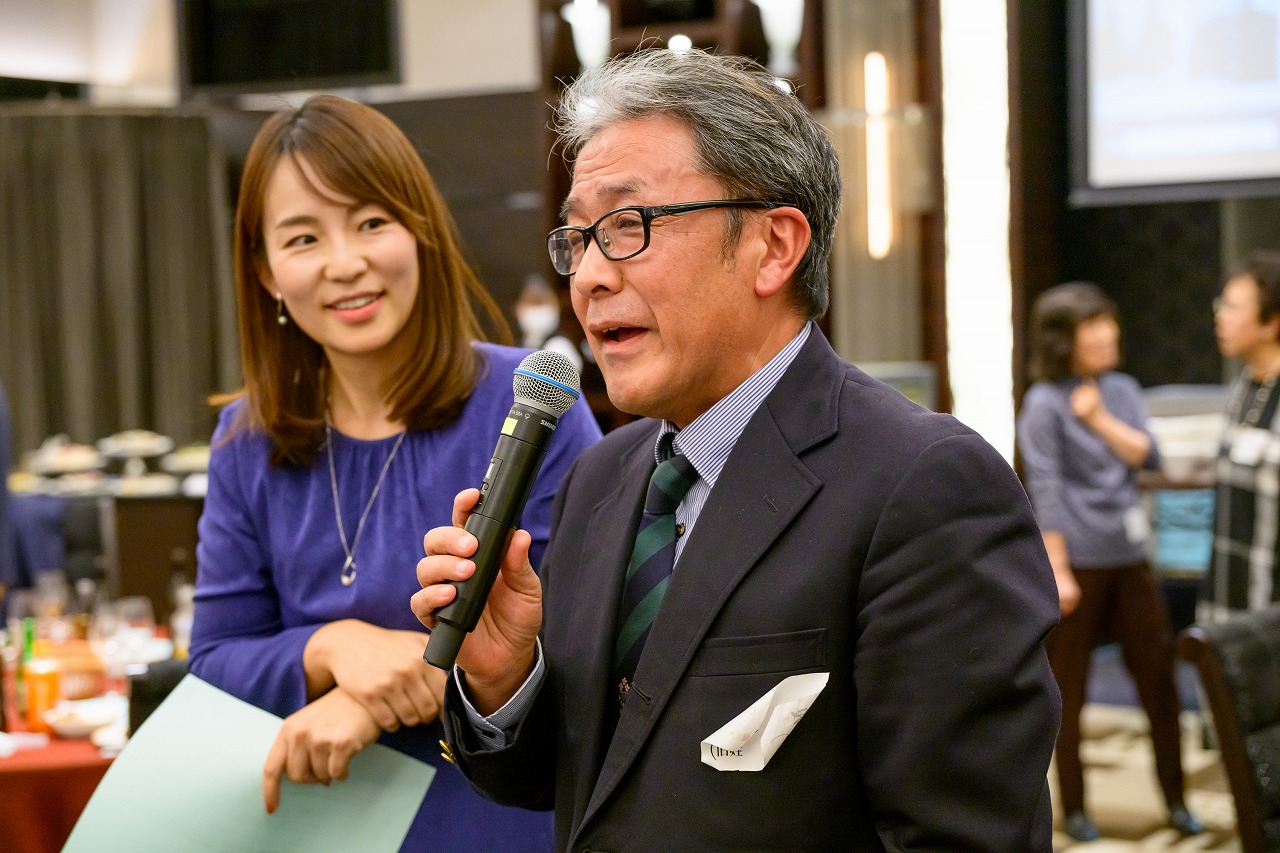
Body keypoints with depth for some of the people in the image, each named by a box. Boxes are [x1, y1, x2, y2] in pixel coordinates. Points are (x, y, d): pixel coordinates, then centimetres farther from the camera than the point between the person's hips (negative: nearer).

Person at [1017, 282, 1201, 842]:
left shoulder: (1122, 390, 9)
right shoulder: (1044, 402, -7)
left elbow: (1148, 457, 0)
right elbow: (1045, 491, -11)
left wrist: (1101, 420, -14)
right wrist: (1058, 572, -15)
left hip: (1130, 557, 5)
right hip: (1079, 562, -5)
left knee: (1158, 677, 7)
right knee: (1068, 690, 4)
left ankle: (1175, 799, 18)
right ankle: (1074, 807, 15)